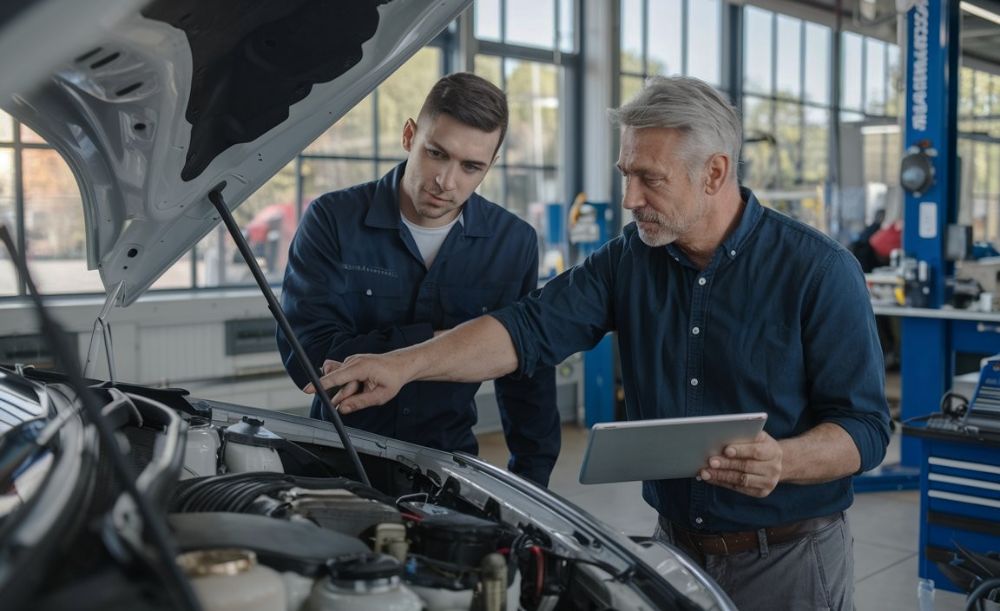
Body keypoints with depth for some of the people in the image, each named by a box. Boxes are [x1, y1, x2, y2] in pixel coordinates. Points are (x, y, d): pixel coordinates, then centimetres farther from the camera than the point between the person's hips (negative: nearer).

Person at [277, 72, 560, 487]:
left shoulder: (514, 243, 1)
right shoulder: (332, 220, -7)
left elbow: (528, 375, 9)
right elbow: (307, 357, -15)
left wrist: (532, 476, 4)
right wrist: (437, 342, -15)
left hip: (449, 457, 2)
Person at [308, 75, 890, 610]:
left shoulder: (820, 270, -14)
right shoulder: (630, 259, -1)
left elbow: (865, 427, -13)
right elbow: (528, 328, -9)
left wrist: (781, 462, -33)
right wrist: (406, 364, -22)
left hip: (789, 559, -4)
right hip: (674, 543, 4)